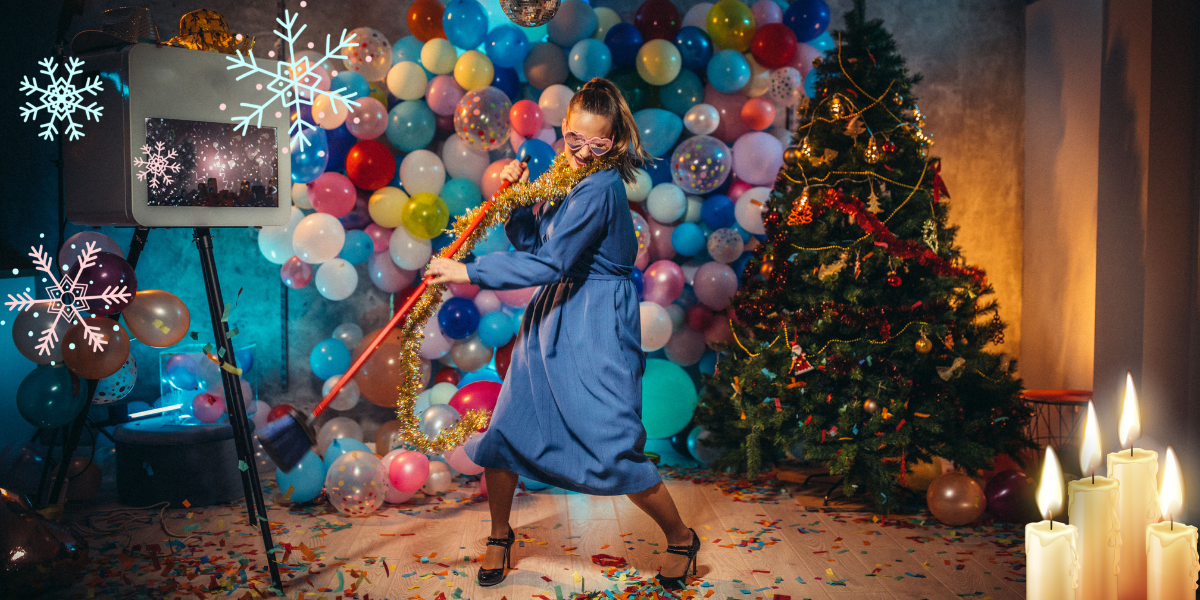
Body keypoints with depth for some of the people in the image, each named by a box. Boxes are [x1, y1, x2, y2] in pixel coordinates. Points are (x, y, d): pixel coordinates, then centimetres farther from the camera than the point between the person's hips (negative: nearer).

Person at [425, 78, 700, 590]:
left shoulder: (599, 188, -19)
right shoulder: (563, 174, 8)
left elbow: (550, 261, -25)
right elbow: (532, 241, 12)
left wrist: (469, 272, -22)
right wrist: (516, 195, -4)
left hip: (597, 327, -8)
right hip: (551, 317, 8)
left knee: (613, 448, -8)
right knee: (505, 431, 7)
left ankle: (680, 537, 17)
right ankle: (499, 536, 30)